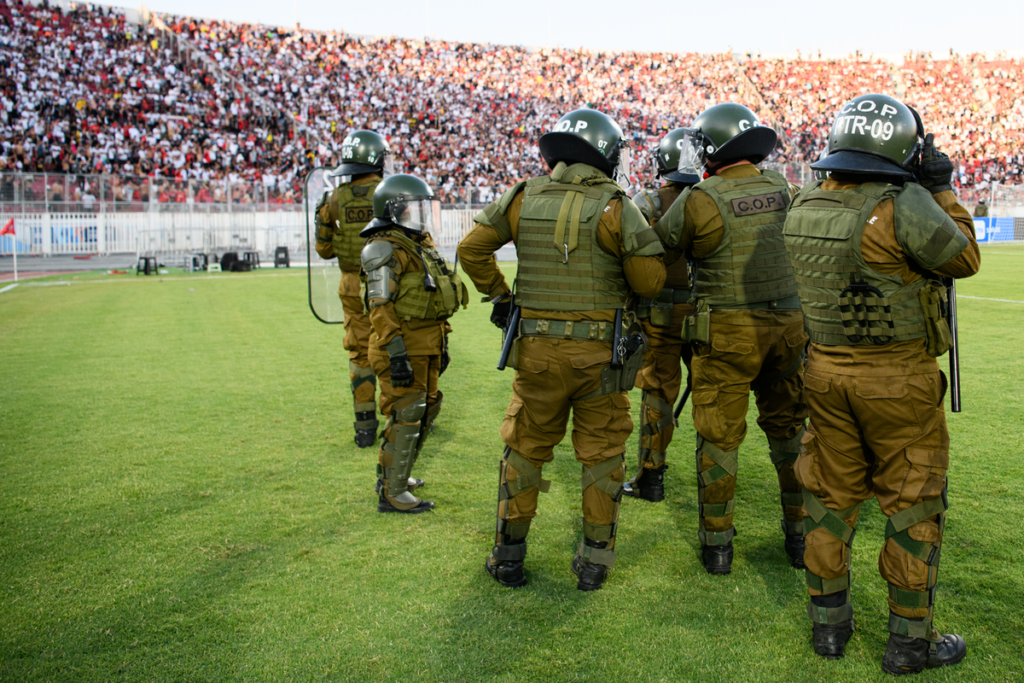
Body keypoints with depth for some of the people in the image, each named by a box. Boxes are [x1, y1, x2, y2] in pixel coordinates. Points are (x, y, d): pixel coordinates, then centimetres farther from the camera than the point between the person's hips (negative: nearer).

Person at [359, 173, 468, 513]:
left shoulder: (421, 244, 17)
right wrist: (396, 354, -24)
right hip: (404, 348, -10)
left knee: (426, 410, 16)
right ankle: (391, 494, 4)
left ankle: (394, 475, 31)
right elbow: (380, 307, -19)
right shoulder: (385, 249, -12)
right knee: (406, 418, -6)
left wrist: (442, 344, 22)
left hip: (427, 348, 10)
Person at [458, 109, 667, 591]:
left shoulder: (524, 197, 2)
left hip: (537, 349, 2)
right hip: (599, 350, -2)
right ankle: (595, 560, 20)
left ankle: (508, 555, 24)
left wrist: (499, 296, 14)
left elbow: (472, 249, 3)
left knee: (525, 448, 15)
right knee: (601, 454, 13)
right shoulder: (616, 207, -7)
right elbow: (649, 282, -8)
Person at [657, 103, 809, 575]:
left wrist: (671, 197, 15)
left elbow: (662, 243, 0)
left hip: (727, 333, -5)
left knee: (719, 437, 6)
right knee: (789, 430, 16)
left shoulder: (701, 201, -13)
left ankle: (717, 543, 15)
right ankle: (801, 534, 26)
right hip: (788, 326, 5)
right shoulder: (780, 189, 3)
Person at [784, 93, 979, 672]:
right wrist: (941, 191, 3)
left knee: (832, 496, 16)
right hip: (899, 378, -5)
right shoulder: (901, 206, -18)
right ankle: (911, 641, 21)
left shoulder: (805, 208, 1)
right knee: (913, 506, 9)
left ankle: (830, 623, 28)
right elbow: (965, 258, -6)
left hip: (827, 370, 6)